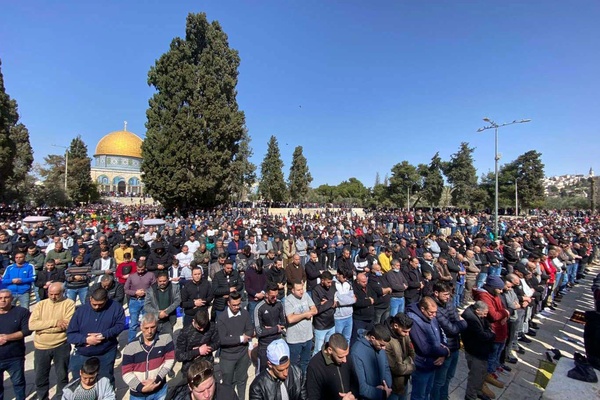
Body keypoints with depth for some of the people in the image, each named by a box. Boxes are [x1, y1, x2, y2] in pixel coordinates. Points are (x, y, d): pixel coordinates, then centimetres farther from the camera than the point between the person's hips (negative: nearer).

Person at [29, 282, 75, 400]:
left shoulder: (69, 303, -11)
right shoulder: (41, 304, 1)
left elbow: (68, 324, -20)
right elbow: (32, 324, -10)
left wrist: (42, 327, -16)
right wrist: (55, 322, -22)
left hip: (61, 346, -3)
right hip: (41, 347, 3)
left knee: (62, 376, 12)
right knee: (40, 377, 18)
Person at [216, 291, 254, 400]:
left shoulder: (245, 314, -9)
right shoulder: (222, 318, -18)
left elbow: (250, 332, -6)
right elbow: (222, 340, -22)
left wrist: (239, 338, -22)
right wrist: (240, 338, -18)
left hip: (243, 354, 3)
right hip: (228, 356, -3)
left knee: (242, 380, 21)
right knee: (228, 382, 15)